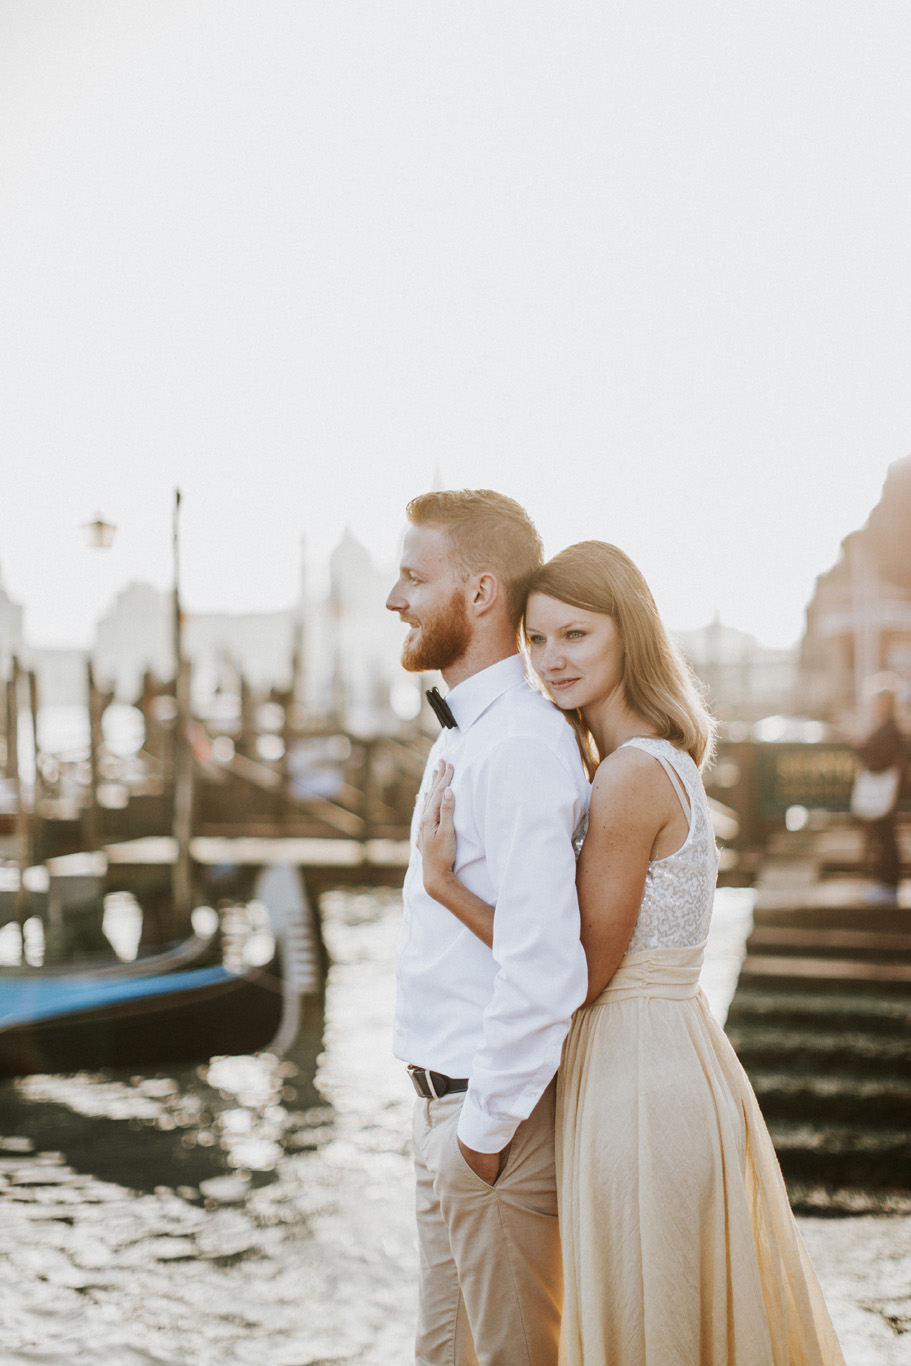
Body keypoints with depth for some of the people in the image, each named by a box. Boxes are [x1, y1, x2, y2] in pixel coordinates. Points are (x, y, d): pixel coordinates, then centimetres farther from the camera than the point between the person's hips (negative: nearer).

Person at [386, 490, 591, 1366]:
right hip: (448, 1100, 10)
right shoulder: (462, 738, 11)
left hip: (495, 1114, -10)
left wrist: (485, 1128, -20)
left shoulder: (518, 750, -23)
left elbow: (544, 970, -29)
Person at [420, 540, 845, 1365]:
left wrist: (443, 882, -16)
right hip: (673, 1065, 10)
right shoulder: (666, 757, 10)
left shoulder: (632, 774, -20)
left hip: (638, 1083, -9)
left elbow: (583, 973, -18)